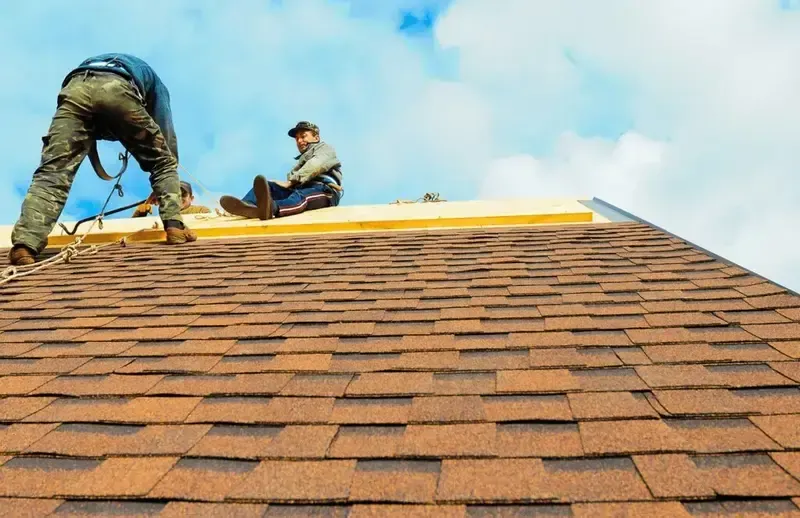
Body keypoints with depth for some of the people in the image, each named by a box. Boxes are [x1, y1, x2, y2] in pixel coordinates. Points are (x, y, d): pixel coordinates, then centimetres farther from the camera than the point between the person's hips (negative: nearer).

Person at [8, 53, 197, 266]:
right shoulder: (154, 82, 40)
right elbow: (166, 135, 32)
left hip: (76, 87, 3)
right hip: (118, 88, -2)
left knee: (51, 172, -6)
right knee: (163, 161, 17)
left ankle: (25, 245, -23)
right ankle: (174, 226, 7)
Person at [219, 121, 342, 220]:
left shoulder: (325, 148, 21)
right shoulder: (302, 160, 40)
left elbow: (315, 166, -4)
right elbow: (292, 182, 20)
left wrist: (291, 181, -11)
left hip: (324, 190, -6)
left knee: (301, 195, -38)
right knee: (269, 186, -13)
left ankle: (271, 208, -71)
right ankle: (246, 205, -46)